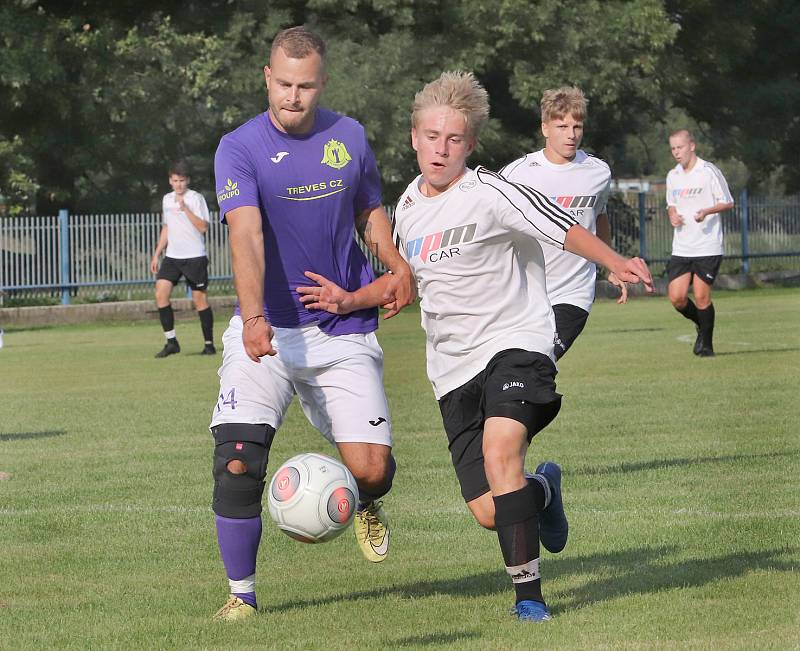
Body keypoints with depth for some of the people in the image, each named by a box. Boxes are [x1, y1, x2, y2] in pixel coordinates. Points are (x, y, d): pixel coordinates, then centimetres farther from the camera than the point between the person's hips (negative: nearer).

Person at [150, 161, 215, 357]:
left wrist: (185, 208, -23)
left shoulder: (196, 198, -7)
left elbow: (203, 227, -15)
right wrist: (156, 255, 19)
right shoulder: (167, 199, 12)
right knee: (160, 293, -10)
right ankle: (171, 342, -5)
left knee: (200, 299, -1)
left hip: (195, 257, -5)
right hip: (172, 257, 5)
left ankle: (209, 344, 10)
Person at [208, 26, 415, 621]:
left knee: (371, 467, -9)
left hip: (344, 331, 2)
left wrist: (397, 264, 1)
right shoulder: (240, 148, -8)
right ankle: (241, 593, 2)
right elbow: (246, 234, -23)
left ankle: (366, 503, 30)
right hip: (267, 333, -2)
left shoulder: (349, 137, 4)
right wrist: (253, 316, -37)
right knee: (237, 461, -17)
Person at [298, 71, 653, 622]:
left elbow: (566, 230, -11)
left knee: (500, 450, -32)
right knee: (488, 512, -3)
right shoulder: (409, 207, 11)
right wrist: (350, 300, 13)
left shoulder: (489, 194, -10)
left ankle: (529, 593, -21)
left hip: (515, 343, -6)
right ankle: (542, 490, 35)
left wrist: (617, 264, -27)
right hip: (454, 368, 6)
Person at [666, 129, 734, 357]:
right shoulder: (672, 176, 12)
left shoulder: (709, 171, -6)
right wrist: (672, 215, 2)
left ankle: (706, 344, 9)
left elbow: (728, 203, -4)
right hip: (681, 249, 5)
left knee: (701, 296, -7)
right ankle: (701, 326, 24)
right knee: (676, 297, -4)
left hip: (708, 247, -5)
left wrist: (707, 212, -21)